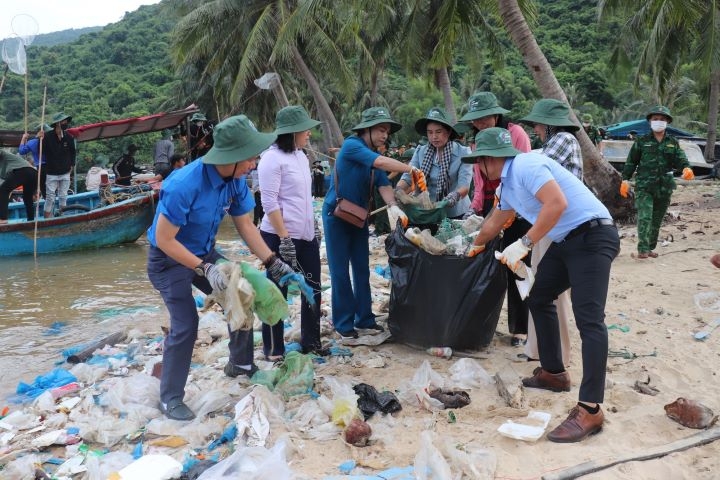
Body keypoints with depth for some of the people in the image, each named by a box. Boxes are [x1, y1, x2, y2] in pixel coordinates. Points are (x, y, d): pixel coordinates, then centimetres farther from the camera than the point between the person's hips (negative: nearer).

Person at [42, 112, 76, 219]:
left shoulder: (69, 137, 1)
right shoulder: (48, 137, -10)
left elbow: (72, 152, 14)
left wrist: (72, 165, 10)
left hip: (65, 173, 3)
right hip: (51, 174, -3)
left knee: (63, 197, 9)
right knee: (50, 198, -3)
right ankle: (47, 219, 2)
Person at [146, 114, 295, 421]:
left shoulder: (235, 181, -12)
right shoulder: (185, 185, -34)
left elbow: (246, 226, -2)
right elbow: (165, 240, -28)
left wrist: (273, 263, -9)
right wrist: (204, 269, -32)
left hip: (204, 253, 7)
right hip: (169, 259, -7)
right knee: (185, 324, -14)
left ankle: (240, 364, 29)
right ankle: (170, 398, 4)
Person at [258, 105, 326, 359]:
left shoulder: (301, 155, 12)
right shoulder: (272, 158, -14)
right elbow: (269, 203, -18)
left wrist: (314, 227, 17)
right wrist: (284, 238, -21)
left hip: (306, 236, 9)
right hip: (281, 237, -8)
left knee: (313, 289, 15)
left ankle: (311, 341, 30)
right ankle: (273, 350, 17)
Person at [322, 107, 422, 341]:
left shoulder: (375, 157, 6)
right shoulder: (351, 145, -17)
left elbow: (384, 184, -8)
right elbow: (382, 163, -31)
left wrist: (393, 206, -25)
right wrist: (411, 169, -31)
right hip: (336, 215, -7)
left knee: (362, 269, 9)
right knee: (340, 272, -2)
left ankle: (364, 320, 18)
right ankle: (344, 324, 6)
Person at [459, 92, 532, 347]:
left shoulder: (515, 133, -7)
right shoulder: (478, 140, 13)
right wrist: (475, 209, 7)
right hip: (488, 208, 6)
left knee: (517, 269, -1)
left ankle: (520, 328, 7)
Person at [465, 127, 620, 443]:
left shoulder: (525, 166, -15)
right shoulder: (508, 183, 16)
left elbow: (557, 203, -28)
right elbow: (494, 222, 33)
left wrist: (524, 244, -24)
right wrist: (475, 247, 48)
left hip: (593, 236, -11)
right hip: (566, 241, 11)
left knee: (588, 318, -17)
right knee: (539, 299, 18)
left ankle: (590, 410, -19)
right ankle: (553, 373, 29)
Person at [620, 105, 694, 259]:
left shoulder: (673, 142, 11)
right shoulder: (642, 141, 4)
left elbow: (680, 158, 1)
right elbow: (631, 161, 6)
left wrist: (686, 168, -21)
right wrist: (625, 180, 0)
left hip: (664, 188, 3)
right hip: (644, 186, -3)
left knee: (657, 220, 10)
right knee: (645, 217, -15)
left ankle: (651, 247, 22)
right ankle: (643, 249, -17)